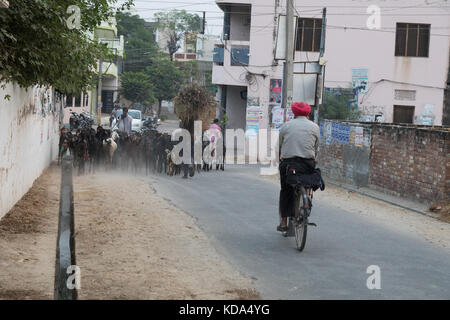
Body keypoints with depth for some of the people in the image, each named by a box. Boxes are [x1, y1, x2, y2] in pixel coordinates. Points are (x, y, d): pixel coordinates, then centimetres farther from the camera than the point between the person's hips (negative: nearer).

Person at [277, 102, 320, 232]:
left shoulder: (286, 126, 10)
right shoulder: (315, 127, 10)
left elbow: (279, 147, 12)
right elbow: (316, 149, 12)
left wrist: (281, 160, 24)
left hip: (287, 163, 0)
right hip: (308, 164, 0)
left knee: (285, 191, 10)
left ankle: (284, 222, 10)